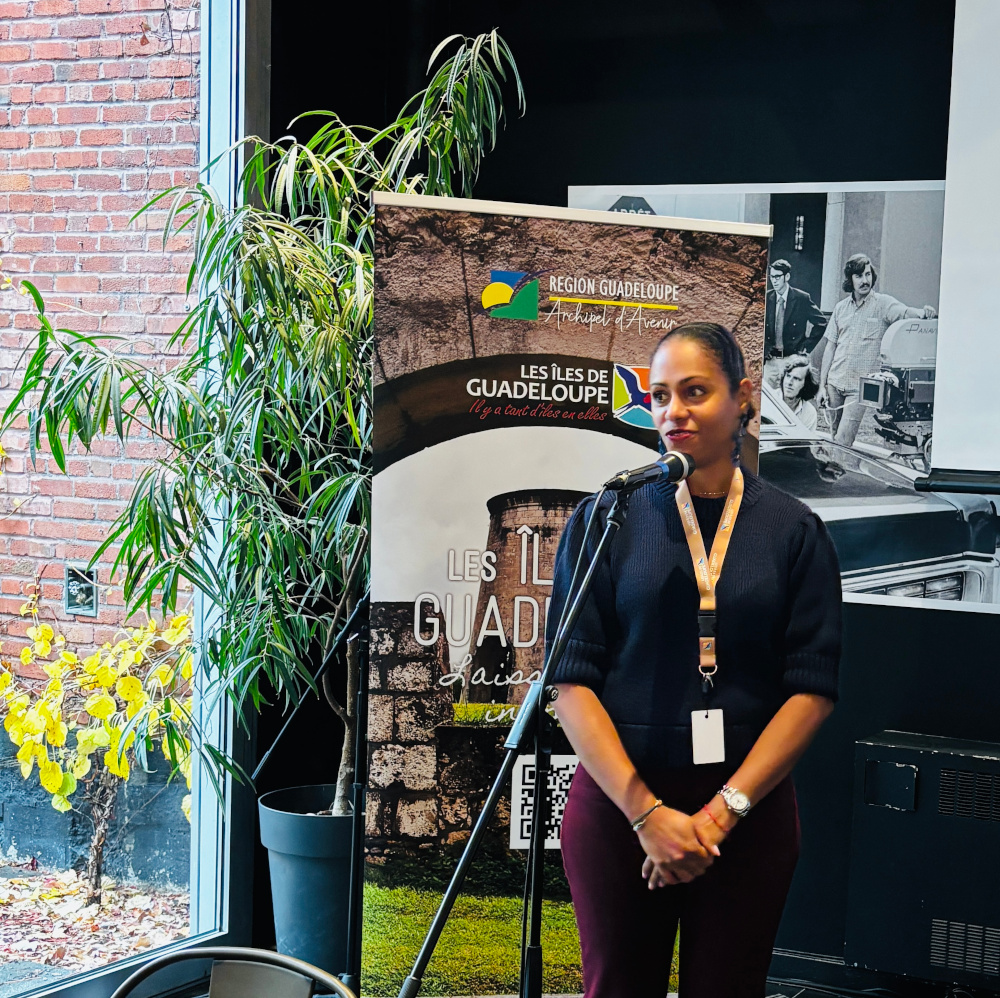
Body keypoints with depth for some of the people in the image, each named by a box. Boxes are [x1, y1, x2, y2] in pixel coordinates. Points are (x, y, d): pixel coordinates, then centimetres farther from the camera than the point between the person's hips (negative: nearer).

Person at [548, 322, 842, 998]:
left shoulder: (794, 530, 3)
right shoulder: (605, 519, 0)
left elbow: (814, 687, -2)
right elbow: (572, 681, -5)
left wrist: (724, 810, -11)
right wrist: (646, 811, -13)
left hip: (750, 810, 1)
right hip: (618, 803, 0)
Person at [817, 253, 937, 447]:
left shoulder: (883, 304, -1)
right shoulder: (841, 307, 11)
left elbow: (906, 313, -19)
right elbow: (830, 347, 12)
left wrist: (922, 312, -44)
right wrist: (822, 385, 8)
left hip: (860, 387, -4)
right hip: (835, 382, 4)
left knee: (842, 442, -10)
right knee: (835, 437, 11)